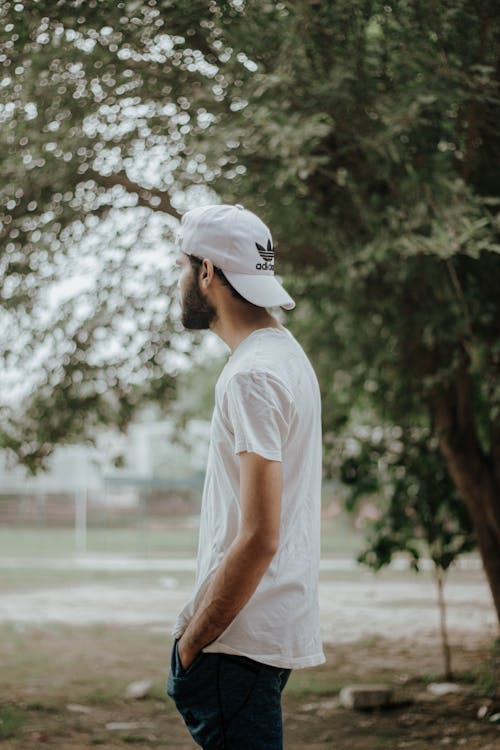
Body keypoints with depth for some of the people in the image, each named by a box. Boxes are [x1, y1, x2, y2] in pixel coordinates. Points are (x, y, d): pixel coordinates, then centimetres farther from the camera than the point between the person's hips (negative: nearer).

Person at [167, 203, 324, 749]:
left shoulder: (253, 376, -17)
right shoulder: (287, 353, 15)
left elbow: (259, 538, -23)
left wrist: (191, 642, -15)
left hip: (242, 638, -10)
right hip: (278, 623, 10)